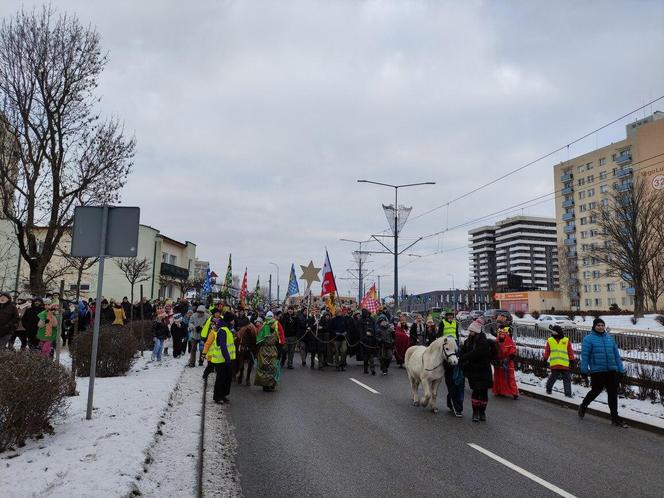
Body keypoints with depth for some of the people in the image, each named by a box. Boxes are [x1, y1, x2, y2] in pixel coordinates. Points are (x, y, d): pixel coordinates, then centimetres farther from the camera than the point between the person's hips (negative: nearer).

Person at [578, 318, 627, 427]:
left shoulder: (609, 338, 12)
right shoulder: (589, 339, -5)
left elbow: (616, 355, 15)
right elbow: (585, 356, -6)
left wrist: (620, 369, 11)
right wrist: (584, 373, -7)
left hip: (612, 371, 5)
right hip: (597, 372, -5)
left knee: (613, 393, 6)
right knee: (596, 391, 2)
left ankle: (615, 417, 15)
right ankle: (583, 406, 28)